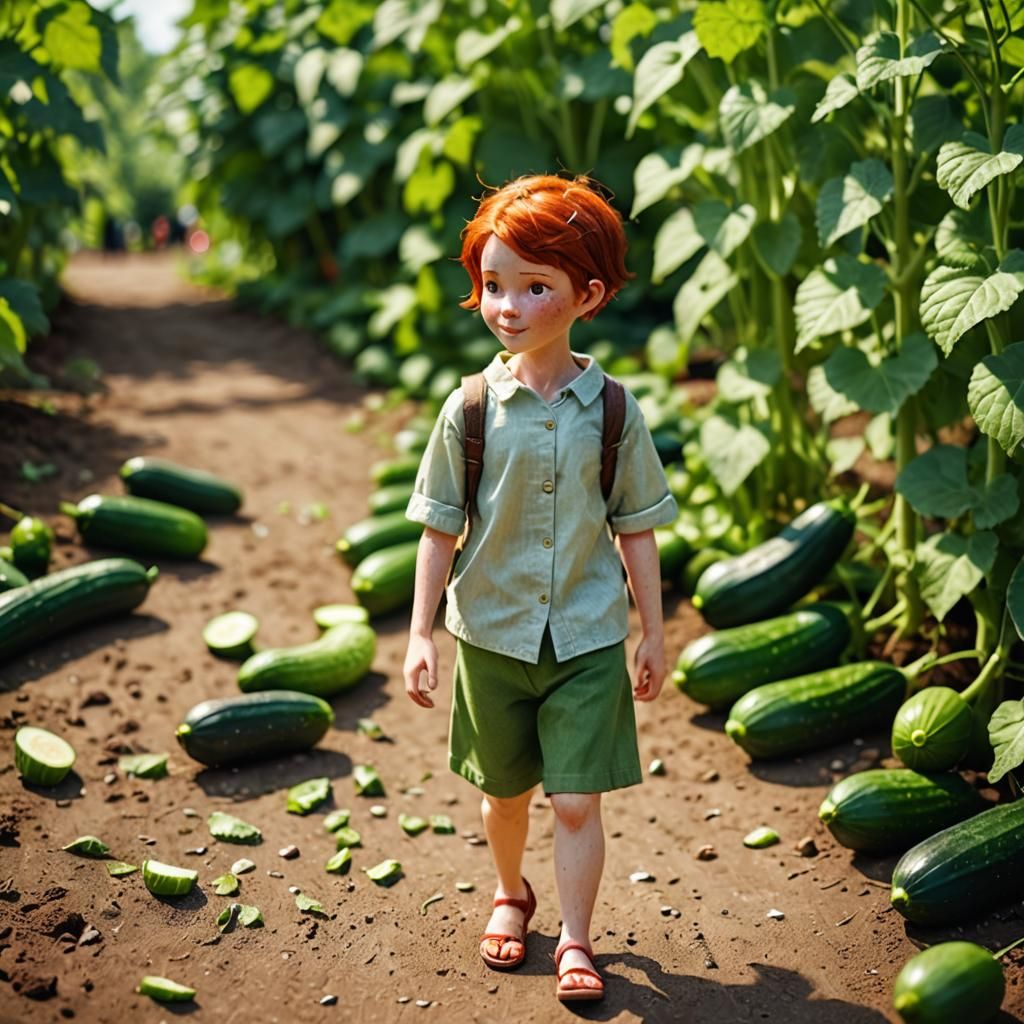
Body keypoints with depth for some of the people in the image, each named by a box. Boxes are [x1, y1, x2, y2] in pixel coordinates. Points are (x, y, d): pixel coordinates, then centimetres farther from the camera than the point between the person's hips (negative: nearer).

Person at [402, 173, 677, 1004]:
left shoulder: (612, 411, -8)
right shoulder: (472, 410, -9)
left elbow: (637, 529, 0)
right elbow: (440, 529, -3)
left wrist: (654, 632, 4)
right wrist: (421, 634, -5)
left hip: (588, 638, -1)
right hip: (492, 633, 1)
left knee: (577, 800, -1)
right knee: (505, 790, 18)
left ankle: (576, 941, 17)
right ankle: (511, 895, 44)